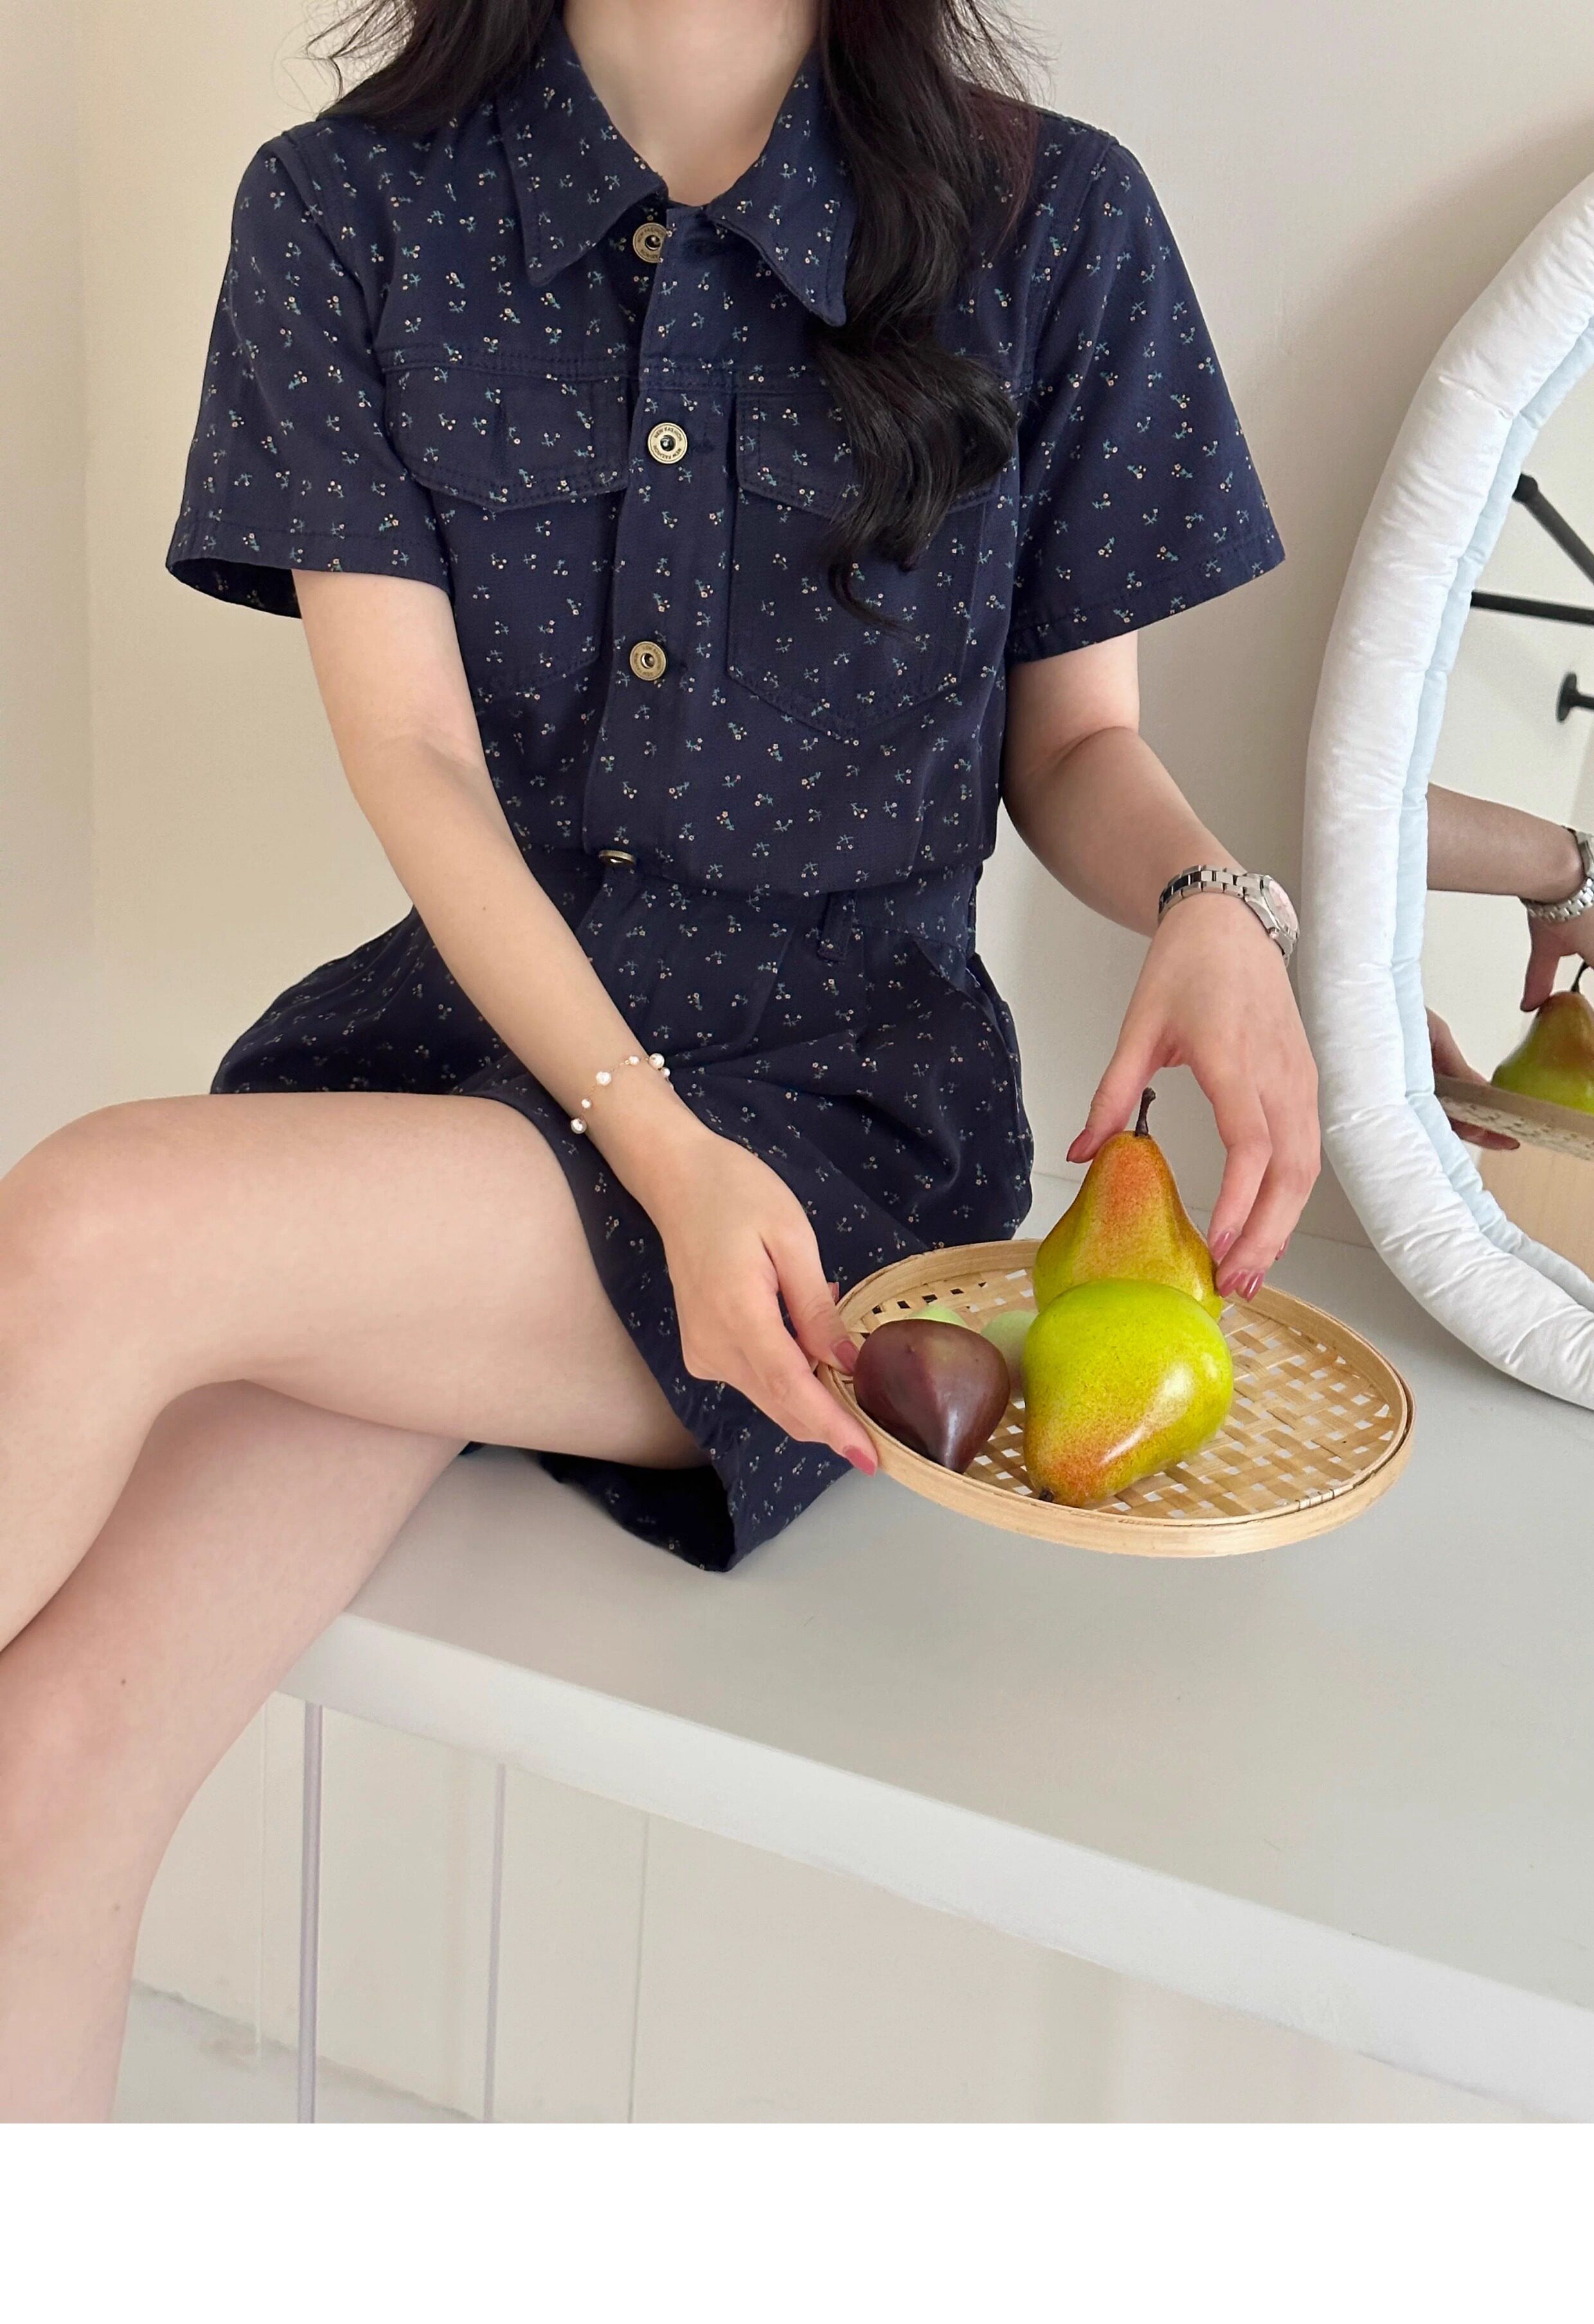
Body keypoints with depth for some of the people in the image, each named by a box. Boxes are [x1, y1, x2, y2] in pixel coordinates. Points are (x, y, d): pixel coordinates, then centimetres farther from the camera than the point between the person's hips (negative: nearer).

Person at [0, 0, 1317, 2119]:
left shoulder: (1049, 224, 2)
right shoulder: (349, 212, 5)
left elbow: (1075, 741, 10)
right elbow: (414, 757, -4)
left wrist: (1212, 905, -14)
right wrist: (658, 1141, -19)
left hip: (845, 1094, -2)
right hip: (460, 1030, 2)